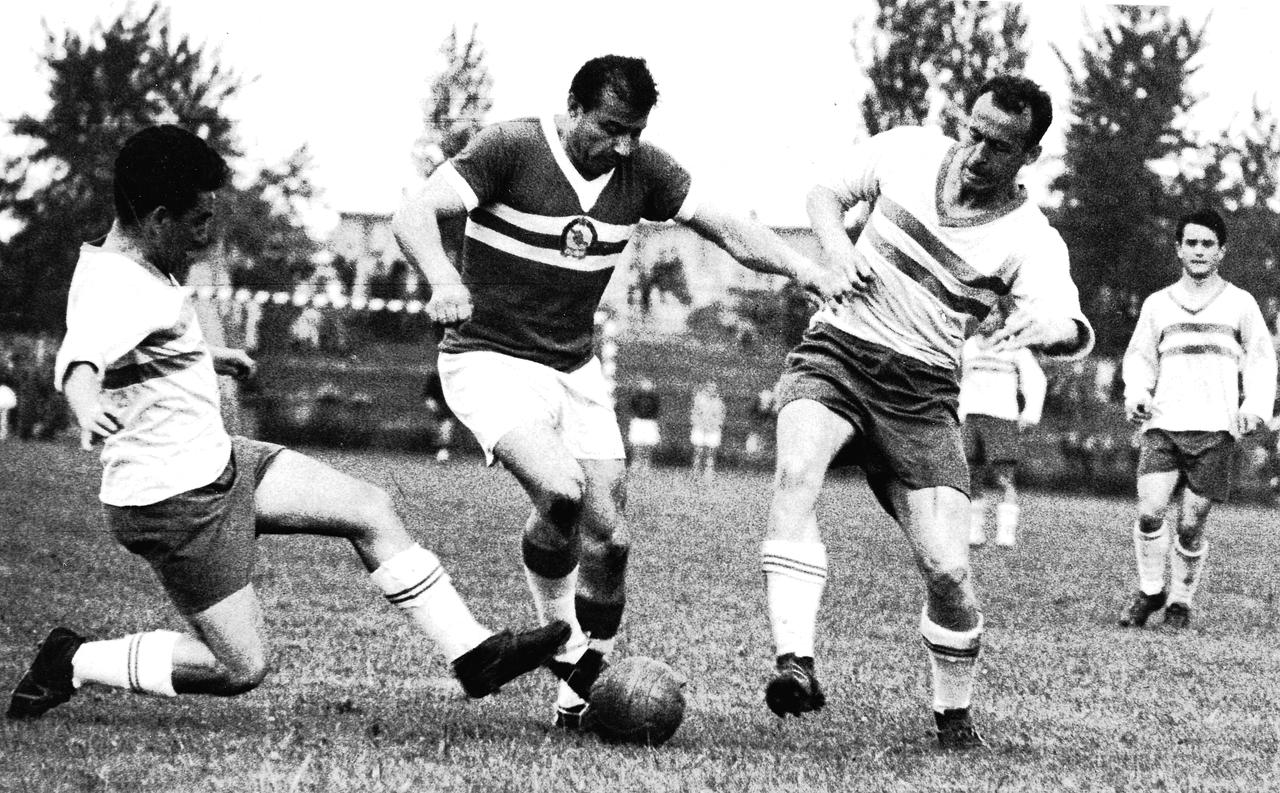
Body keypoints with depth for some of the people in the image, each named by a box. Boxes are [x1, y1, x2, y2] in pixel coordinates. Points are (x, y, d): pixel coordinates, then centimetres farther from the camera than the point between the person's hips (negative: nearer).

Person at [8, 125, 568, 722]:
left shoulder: (133, 268, 6)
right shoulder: (116, 289, -26)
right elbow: (80, 354, -48)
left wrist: (205, 357, 42)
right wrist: (87, 403, -71)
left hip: (215, 465, 10)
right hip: (175, 505, -10)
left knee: (369, 509, 7)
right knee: (240, 667, -4)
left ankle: (474, 654, 13)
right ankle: (72, 662, 9)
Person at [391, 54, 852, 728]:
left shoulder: (641, 169, -1)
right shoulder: (511, 148, -16)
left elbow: (725, 228, -3)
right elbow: (414, 216, -24)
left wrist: (804, 269, -21)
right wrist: (445, 283, -44)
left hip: (575, 369, 6)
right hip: (491, 361, -6)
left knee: (607, 534, -3)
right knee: (560, 489, -29)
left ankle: (581, 694, 14)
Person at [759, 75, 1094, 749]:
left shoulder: (1030, 240, -6)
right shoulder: (907, 151, 2)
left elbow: (1073, 329, -20)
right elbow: (826, 195, 17)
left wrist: (1048, 326, -46)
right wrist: (838, 250, -5)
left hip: (921, 393, 0)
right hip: (834, 355, 1)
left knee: (947, 569, -11)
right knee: (797, 473, -32)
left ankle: (954, 717, 16)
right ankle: (795, 663, -43)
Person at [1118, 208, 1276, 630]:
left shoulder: (1239, 303, 10)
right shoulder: (1158, 304, 14)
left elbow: (1261, 359, 13)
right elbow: (1140, 357, 21)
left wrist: (1255, 405, -3)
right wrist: (1136, 393, 1)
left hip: (1215, 429, -1)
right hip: (1163, 425, 1)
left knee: (1190, 524, -4)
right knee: (1151, 511, -16)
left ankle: (1181, 599, 15)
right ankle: (1149, 591, 3)